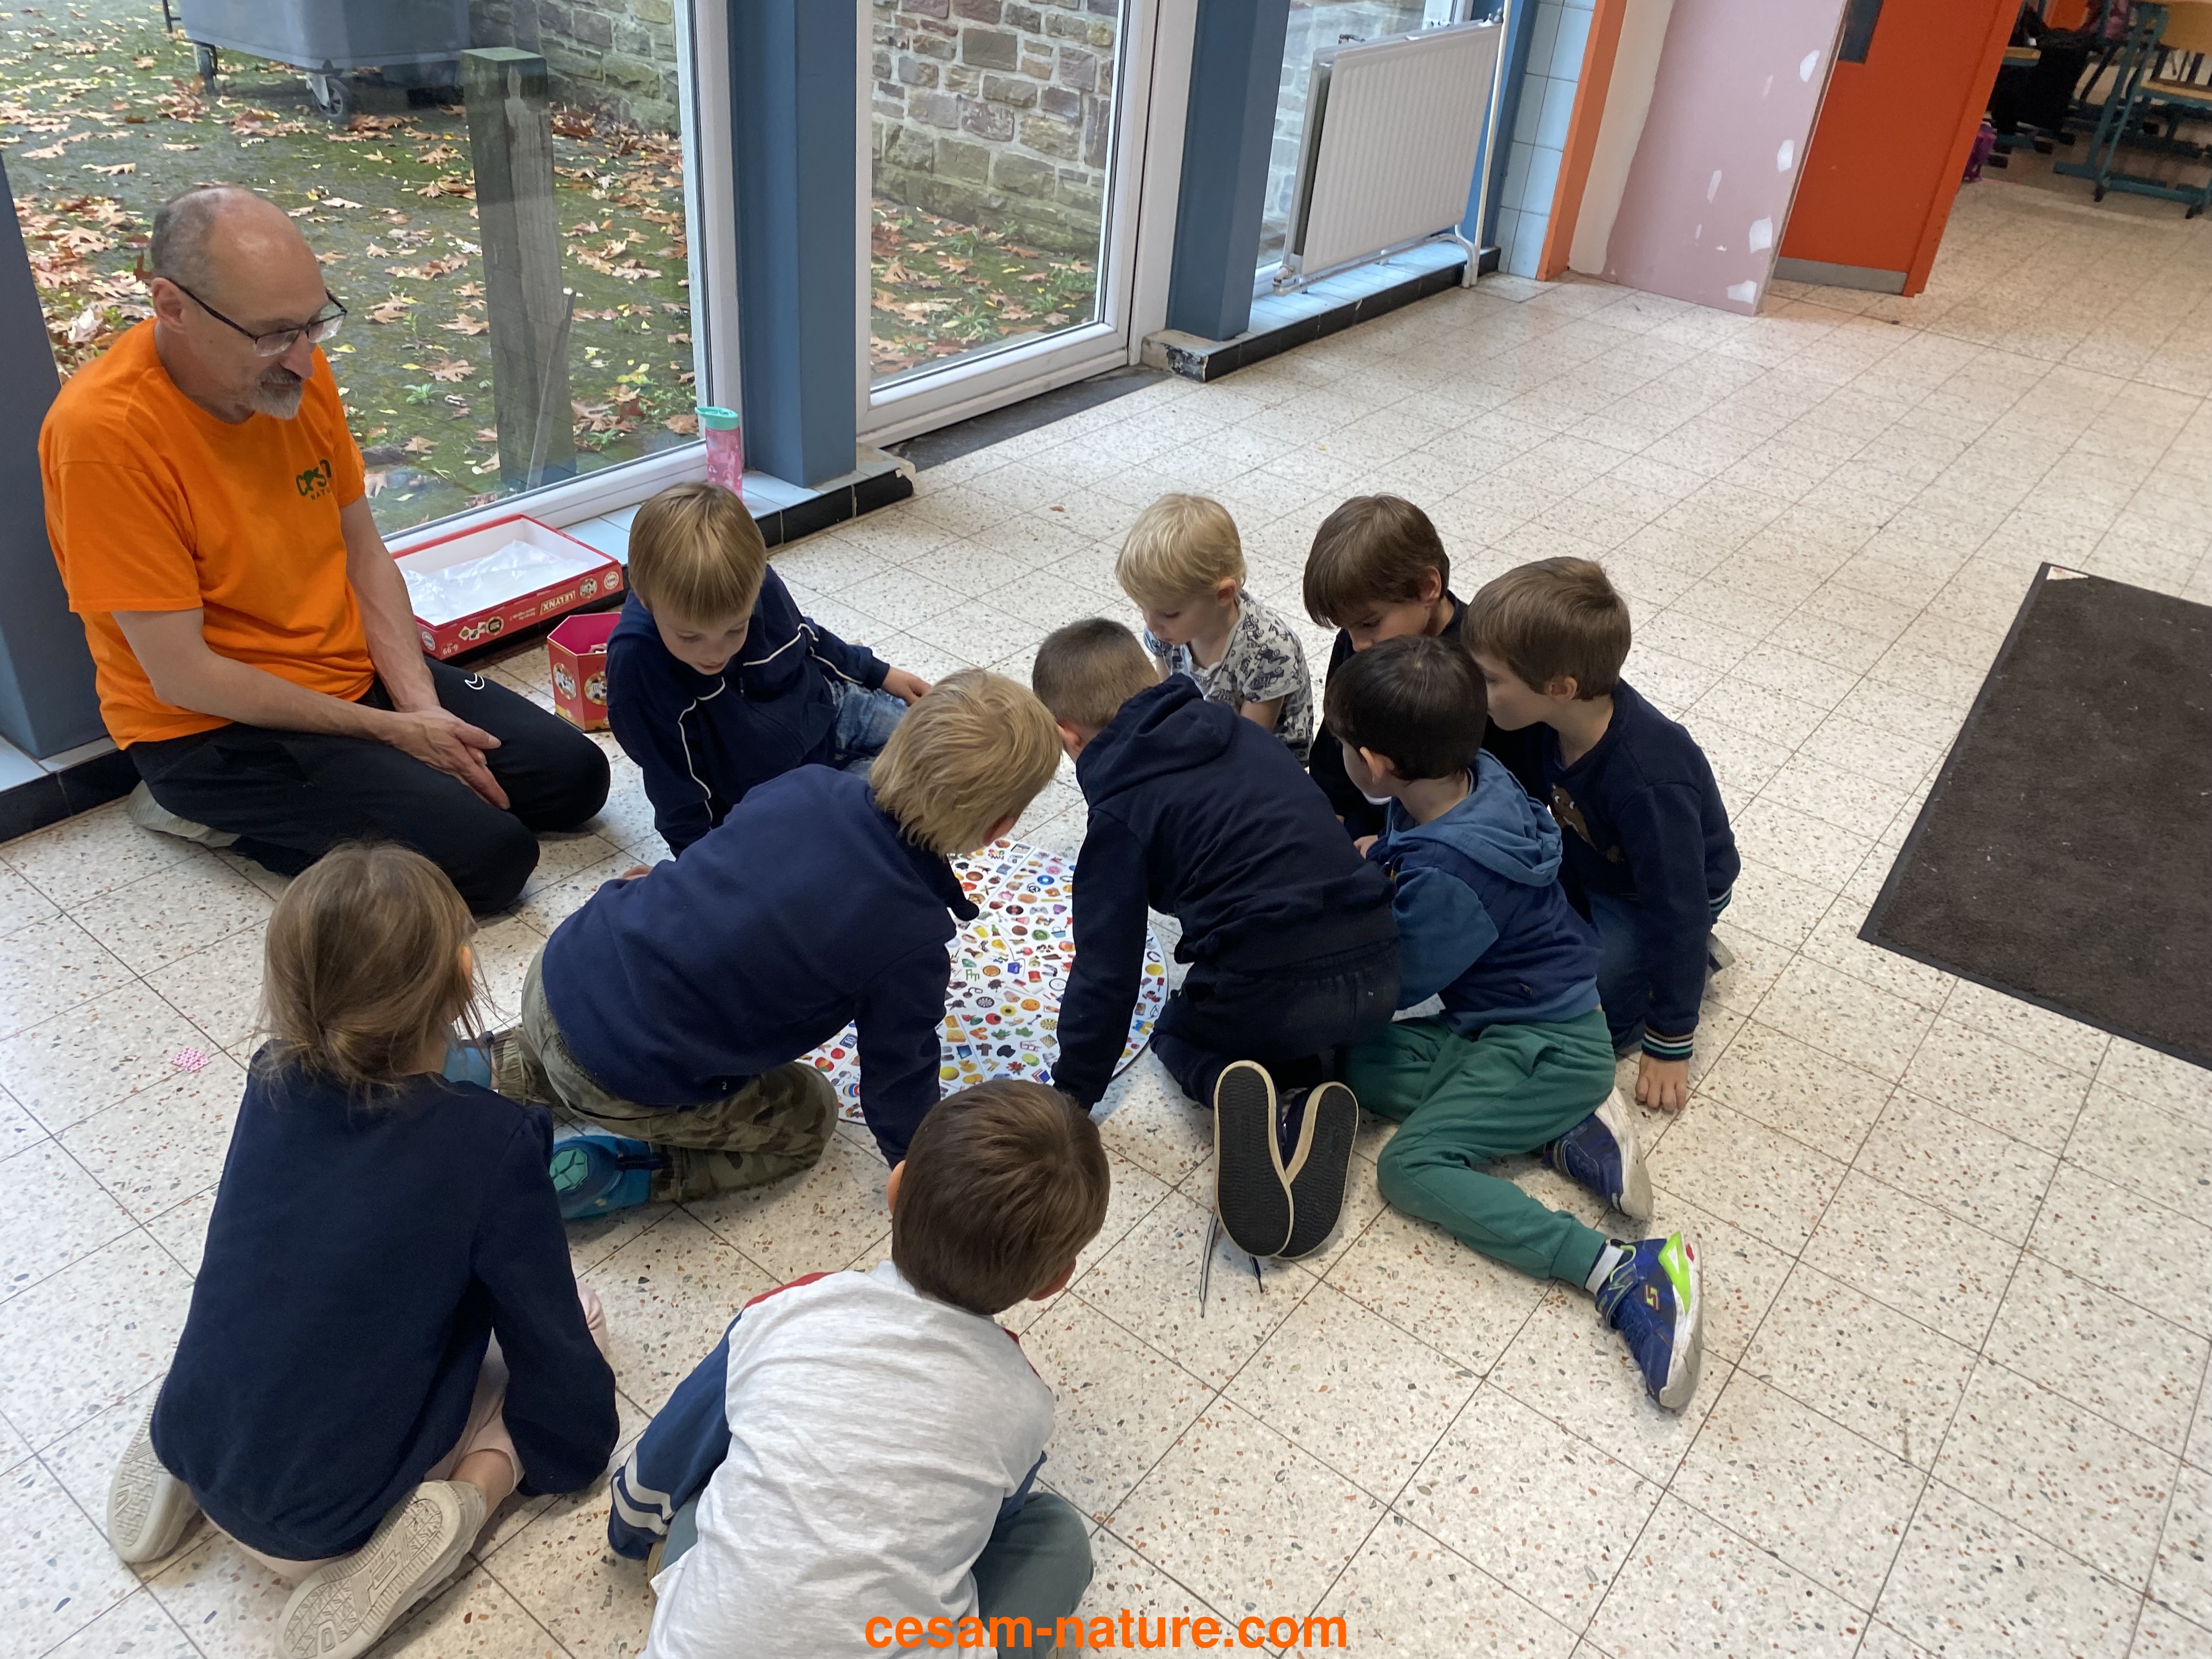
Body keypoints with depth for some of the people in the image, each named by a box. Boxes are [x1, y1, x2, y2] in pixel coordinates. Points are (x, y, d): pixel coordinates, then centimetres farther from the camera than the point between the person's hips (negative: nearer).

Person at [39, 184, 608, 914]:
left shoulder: (295, 367, -5)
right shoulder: (103, 431, -24)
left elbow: (362, 552, 4)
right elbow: (181, 674, -21)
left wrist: (421, 704, -9)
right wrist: (390, 731, -17)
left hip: (357, 673, 7)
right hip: (213, 727, -7)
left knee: (574, 777, 1)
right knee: (491, 855, -20)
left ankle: (301, 806, 8)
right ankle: (229, 812, 0)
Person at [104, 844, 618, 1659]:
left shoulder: (270, 1083, -7)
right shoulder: (493, 1141, -24)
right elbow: (546, 1331, -12)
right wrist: (577, 1448, 8)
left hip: (198, 1447, 6)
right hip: (322, 1517, -5)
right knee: (571, 1311, 8)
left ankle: (177, 1455, 14)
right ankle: (455, 1504, -8)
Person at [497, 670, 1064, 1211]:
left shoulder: (806, 786, -6)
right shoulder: (914, 942, -20)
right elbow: (897, 1071, -5)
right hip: (623, 1086, -6)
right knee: (806, 1119, 18)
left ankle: (501, 1067, 24)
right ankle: (611, 1173, 4)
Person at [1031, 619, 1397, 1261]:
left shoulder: (1121, 810, -3)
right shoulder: (1239, 731, 14)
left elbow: (1106, 971, -3)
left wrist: (1072, 1095, 8)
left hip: (1269, 993, -5)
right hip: (1377, 971, 5)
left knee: (1178, 1033, 28)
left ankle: (1236, 1089, -7)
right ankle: (1309, 1094, 1)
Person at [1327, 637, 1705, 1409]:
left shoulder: (1447, 876, -32)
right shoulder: (1477, 776, -7)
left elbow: (1392, 985, -14)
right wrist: (1369, 855, 11)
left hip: (1549, 1048, -9)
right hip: (1509, 1020, 9)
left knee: (1409, 1166, -15)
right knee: (1363, 1064, 1)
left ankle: (1625, 1272, -20)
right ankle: (1566, 1132, -1)